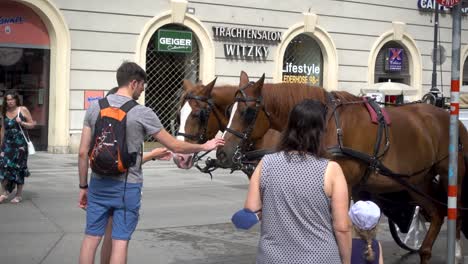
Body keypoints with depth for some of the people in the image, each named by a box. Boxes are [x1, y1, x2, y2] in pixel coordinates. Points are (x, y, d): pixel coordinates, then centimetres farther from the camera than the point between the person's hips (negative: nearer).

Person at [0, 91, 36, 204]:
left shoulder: (23, 110, 0)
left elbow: (32, 124, 3)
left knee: (19, 168, 2)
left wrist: (22, 123, -14)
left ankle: (19, 195, 11)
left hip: (20, 143, -3)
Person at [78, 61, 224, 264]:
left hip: (99, 184, 4)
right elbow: (175, 146, -3)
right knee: (120, 241, 4)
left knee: (91, 237, 11)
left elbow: (83, 152, 1)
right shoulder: (142, 113, -9)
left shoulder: (94, 107, 2)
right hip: (127, 187, -4)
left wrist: (83, 186, 11)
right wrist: (204, 147, 12)